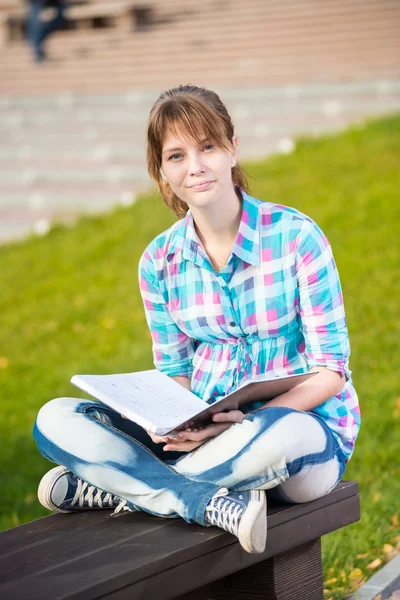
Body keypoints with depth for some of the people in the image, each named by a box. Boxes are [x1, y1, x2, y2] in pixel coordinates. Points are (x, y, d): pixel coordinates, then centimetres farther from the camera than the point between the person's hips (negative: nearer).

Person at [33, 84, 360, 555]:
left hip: (306, 422, -4)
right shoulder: (160, 262, 3)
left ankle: (124, 487, -19)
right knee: (55, 420, -13)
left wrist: (247, 421, -25)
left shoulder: (296, 237, -9)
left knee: (280, 432, -42)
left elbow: (331, 369, -9)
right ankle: (217, 504, -27)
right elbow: (173, 372, 9)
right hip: (205, 432, 4)